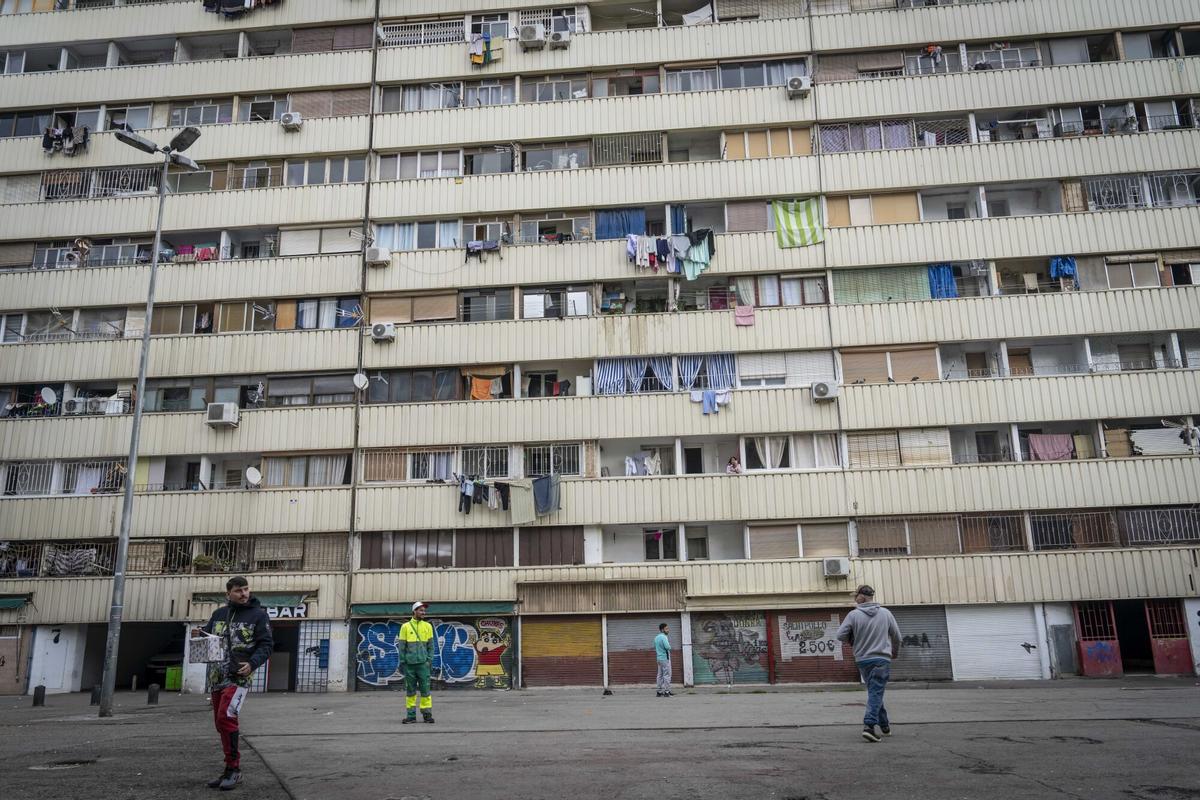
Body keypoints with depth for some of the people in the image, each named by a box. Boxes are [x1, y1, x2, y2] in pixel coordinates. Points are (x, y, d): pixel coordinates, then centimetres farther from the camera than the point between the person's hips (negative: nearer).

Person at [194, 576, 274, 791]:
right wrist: (199, 634, -3)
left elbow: (266, 644, -4)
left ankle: (234, 768, -8)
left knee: (226, 718, -19)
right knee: (221, 723, 10)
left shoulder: (258, 614, -2)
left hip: (238, 676, -6)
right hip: (216, 677, 6)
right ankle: (231, 770, 22)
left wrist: (252, 663, -20)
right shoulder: (218, 614, 12)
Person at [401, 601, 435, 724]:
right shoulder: (405, 626, 5)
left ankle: (427, 713, 3)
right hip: (409, 663, 0)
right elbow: (402, 646, 4)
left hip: (423, 663, 0)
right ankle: (411, 715, 10)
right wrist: (402, 661, -2)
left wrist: (430, 660, -1)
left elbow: (430, 645, 8)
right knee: (410, 690, 4)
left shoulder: (428, 626, 9)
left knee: (425, 689, -2)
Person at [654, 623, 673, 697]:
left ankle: (659, 692, 10)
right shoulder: (664, 637, -14)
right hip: (665, 658, -8)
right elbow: (667, 647, -26)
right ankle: (666, 692, -7)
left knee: (660, 675, 10)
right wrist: (669, 648, -4)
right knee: (667, 675, -5)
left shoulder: (656, 638, 13)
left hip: (659, 658, 8)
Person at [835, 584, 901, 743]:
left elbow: (841, 635, -8)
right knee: (876, 693, -3)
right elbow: (896, 636, 8)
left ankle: (884, 725, 27)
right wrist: (895, 651, 27)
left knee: (874, 692, 18)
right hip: (882, 659, -1)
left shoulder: (854, 614, -7)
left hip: (862, 660, 1)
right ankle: (869, 725, -17)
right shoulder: (885, 613, -1)